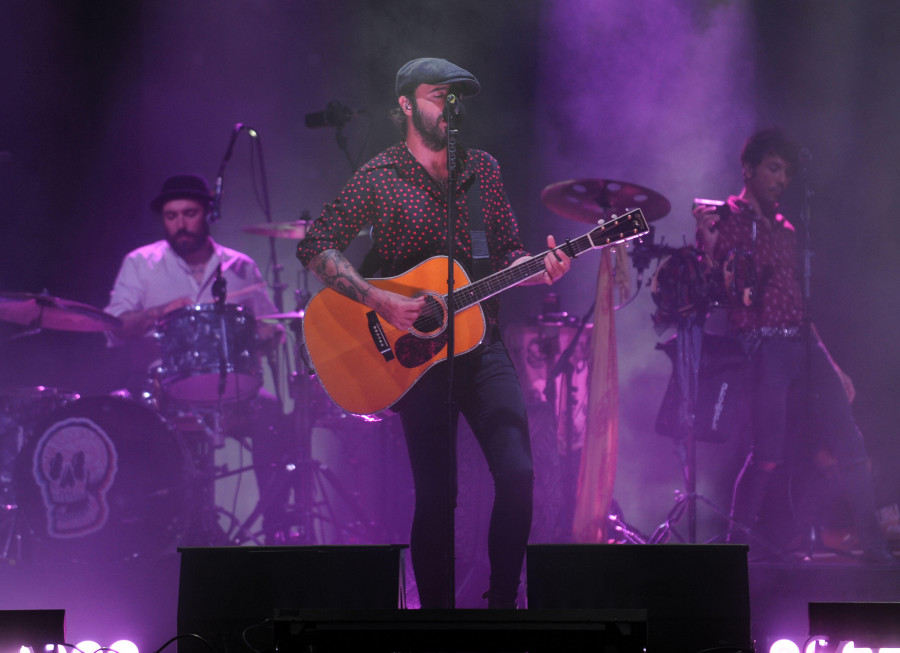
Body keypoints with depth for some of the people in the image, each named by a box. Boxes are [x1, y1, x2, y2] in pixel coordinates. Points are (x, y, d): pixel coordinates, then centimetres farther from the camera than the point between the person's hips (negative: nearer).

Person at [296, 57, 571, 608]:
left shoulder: (483, 169, 11)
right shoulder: (380, 178, -2)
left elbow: (508, 253, 15)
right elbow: (316, 247, -8)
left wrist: (537, 270, -8)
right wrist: (380, 301, -19)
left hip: (481, 343, 3)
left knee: (518, 474, -12)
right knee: (436, 495, -4)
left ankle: (503, 603, 2)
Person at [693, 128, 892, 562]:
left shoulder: (786, 232, 21)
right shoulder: (724, 220, 1)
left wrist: (830, 364, 20)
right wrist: (707, 240, -25)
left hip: (803, 345, 6)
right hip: (761, 347, -6)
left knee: (848, 445, -2)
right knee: (771, 452, -13)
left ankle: (874, 545, 4)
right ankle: (737, 543, 2)